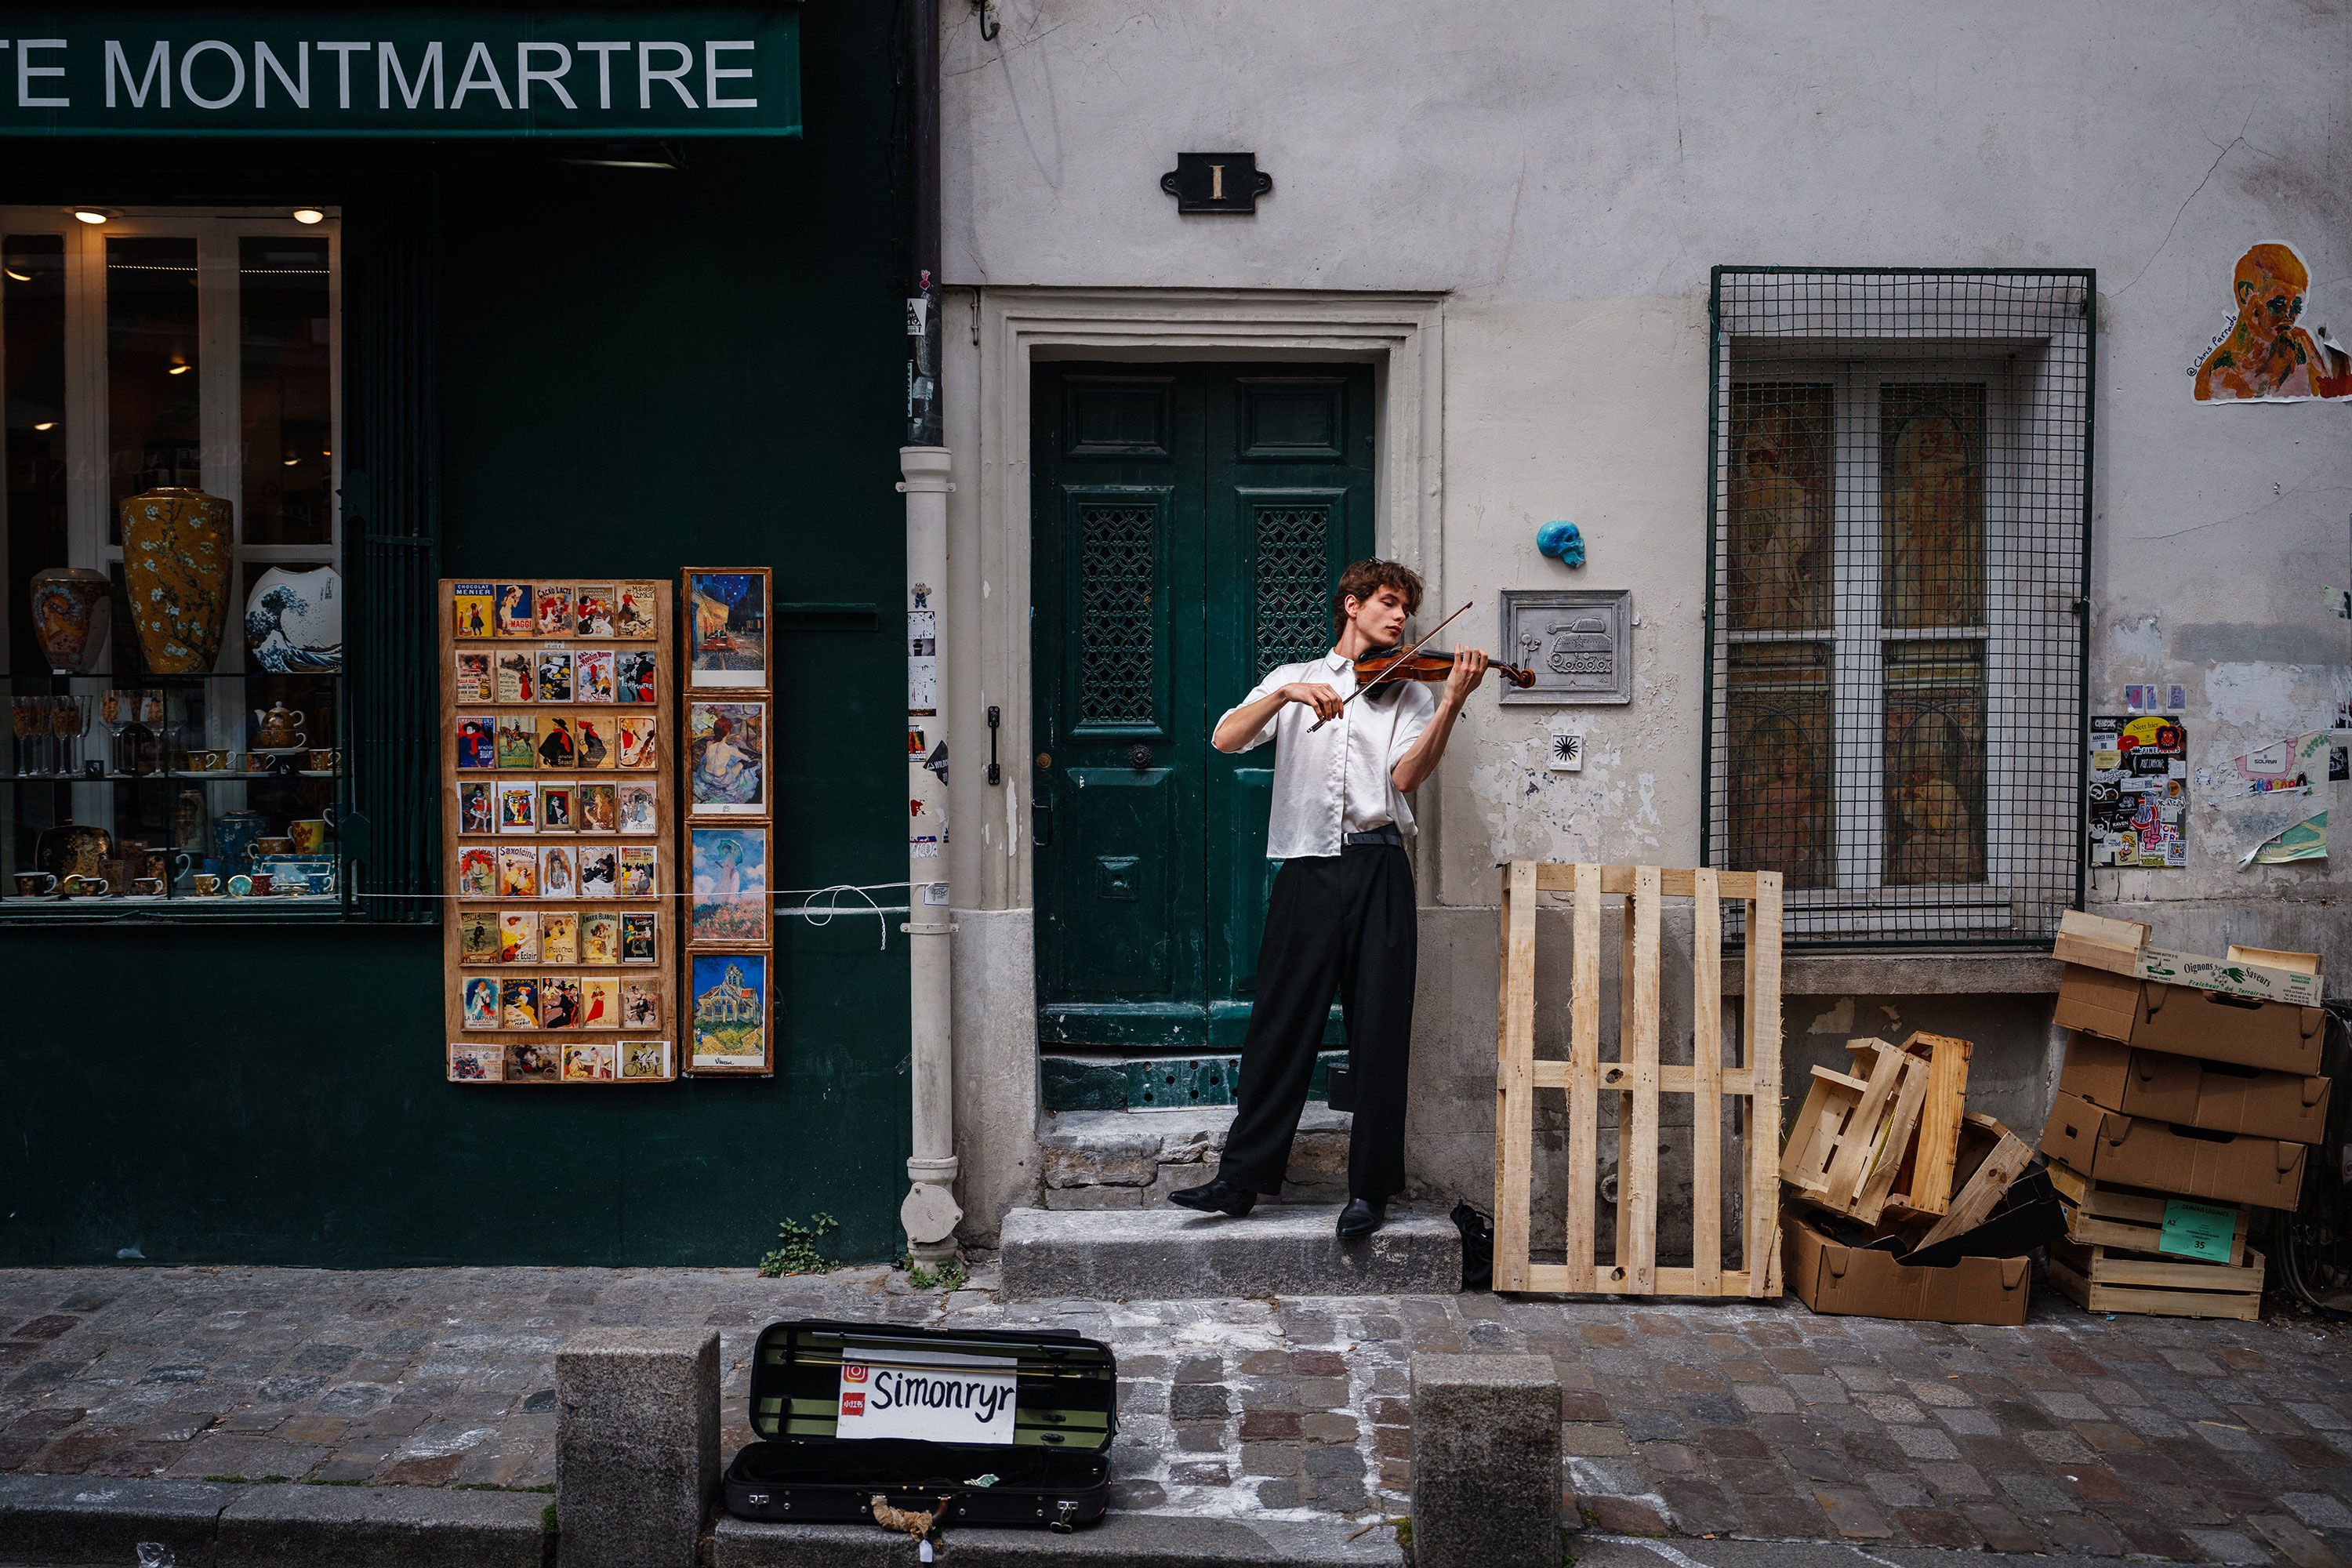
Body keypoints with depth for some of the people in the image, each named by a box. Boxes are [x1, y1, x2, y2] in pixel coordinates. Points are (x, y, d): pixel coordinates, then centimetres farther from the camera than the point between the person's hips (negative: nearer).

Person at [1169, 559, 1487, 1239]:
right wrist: (1288, 693, -17)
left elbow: (1406, 775, -6)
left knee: (1379, 1032, 0)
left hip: (1377, 871, 0)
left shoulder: (1406, 693, 13)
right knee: (1279, 1026, 1)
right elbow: (1226, 739, -2)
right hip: (1306, 870, 0)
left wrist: (1452, 701, -17)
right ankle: (1242, 1178, 10)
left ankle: (1371, 1189, 8)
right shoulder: (1293, 678, 15)